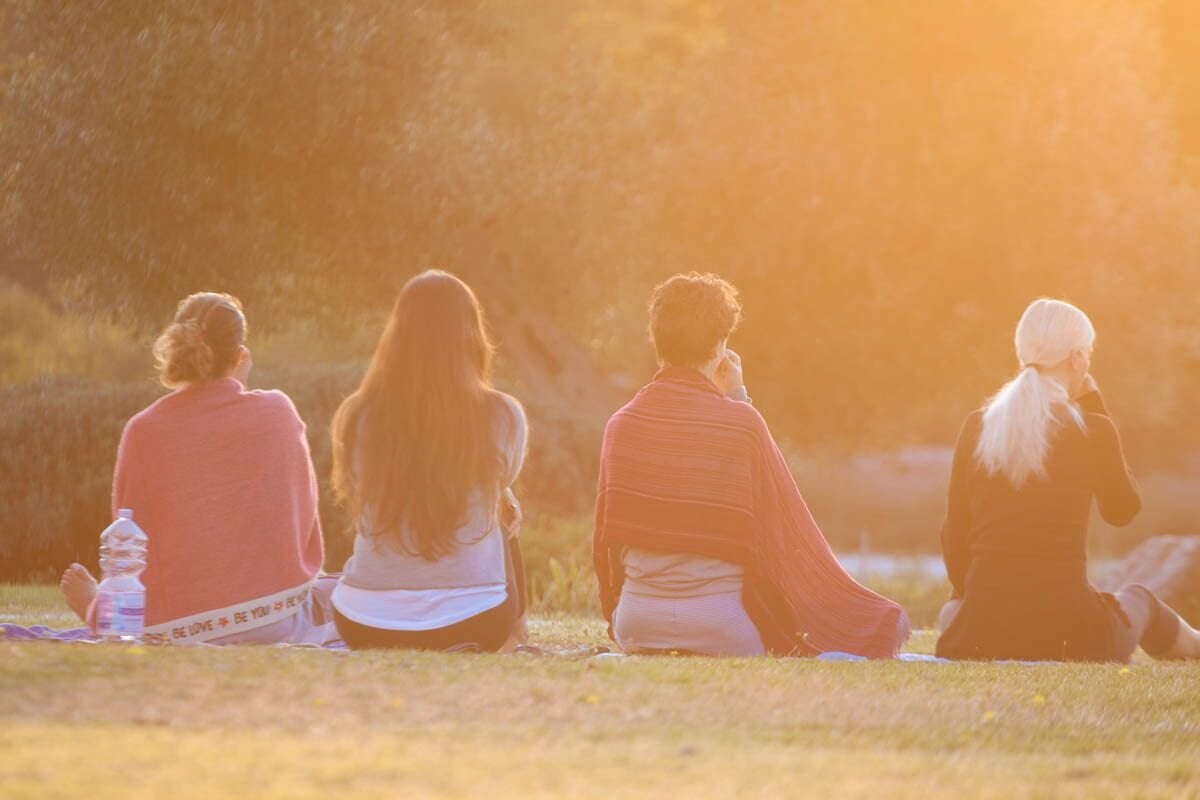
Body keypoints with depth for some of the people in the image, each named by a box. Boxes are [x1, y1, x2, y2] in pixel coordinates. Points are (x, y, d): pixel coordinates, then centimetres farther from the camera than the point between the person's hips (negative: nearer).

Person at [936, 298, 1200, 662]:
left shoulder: (977, 427, 2)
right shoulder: (1092, 430, -7)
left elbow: (954, 537, 8)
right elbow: (1123, 510, 12)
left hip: (980, 634, 2)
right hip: (1066, 636, -2)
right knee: (1138, 599, 37)